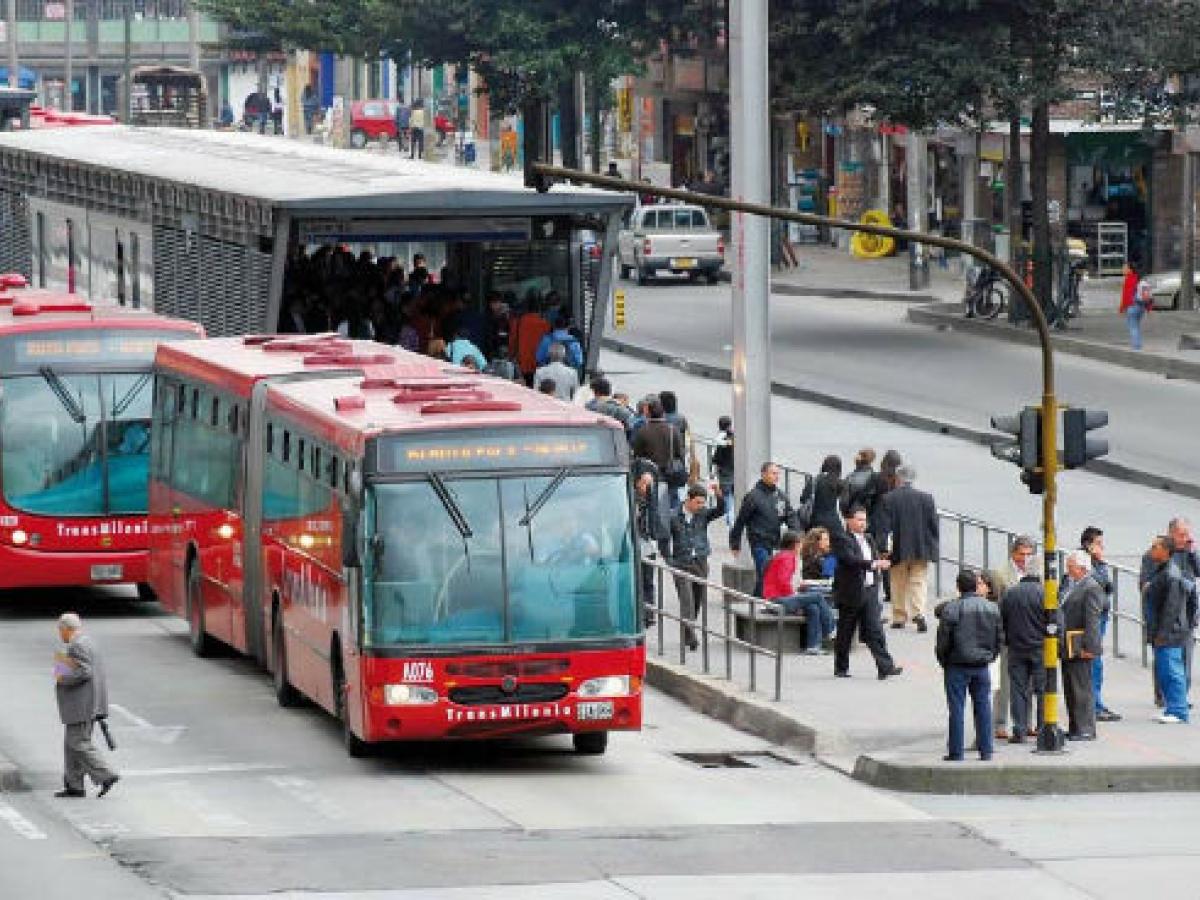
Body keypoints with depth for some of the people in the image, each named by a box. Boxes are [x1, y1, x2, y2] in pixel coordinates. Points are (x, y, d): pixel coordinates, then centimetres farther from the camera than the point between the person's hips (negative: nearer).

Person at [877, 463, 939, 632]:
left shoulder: (888, 499, -7)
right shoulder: (926, 498, -3)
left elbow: (884, 526, -8)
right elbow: (934, 525, 1)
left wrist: (884, 547, -7)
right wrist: (933, 547, 9)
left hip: (898, 549, -1)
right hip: (921, 549, 1)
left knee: (899, 583, 13)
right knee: (919, 581, 4)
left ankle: (899, 617, 17)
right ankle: (918, 613, -15)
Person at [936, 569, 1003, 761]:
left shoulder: (951, 609, -12)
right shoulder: (992, 608, 2)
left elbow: (943, 641, -9)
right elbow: (999, 639, 9)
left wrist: (944, 661, 7)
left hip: (957, 666, -4)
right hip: (982, 666, 4)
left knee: (956, 709, 1)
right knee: (983, 708, 9)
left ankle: (956, 752, 2)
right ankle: (986, 751, 10)